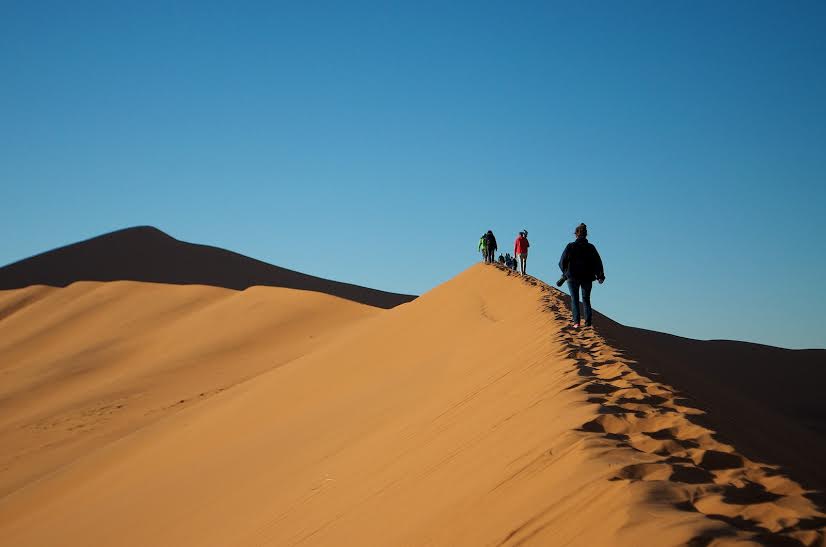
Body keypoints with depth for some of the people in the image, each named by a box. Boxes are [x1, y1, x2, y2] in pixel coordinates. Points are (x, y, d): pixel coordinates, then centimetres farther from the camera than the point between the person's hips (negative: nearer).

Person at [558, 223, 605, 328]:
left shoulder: (571, 246, -9)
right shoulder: (591, 247, -2)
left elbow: (562, 262, -5)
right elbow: (598, 262, 1)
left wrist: (565, 272, 13)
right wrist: (600, 276, 13)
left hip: (573, 277, -2)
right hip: (587, 278, 2)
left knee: (574, 299, 7)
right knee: (586, 299, 13)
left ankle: (576, 322, -3)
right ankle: (588, 322, 6)